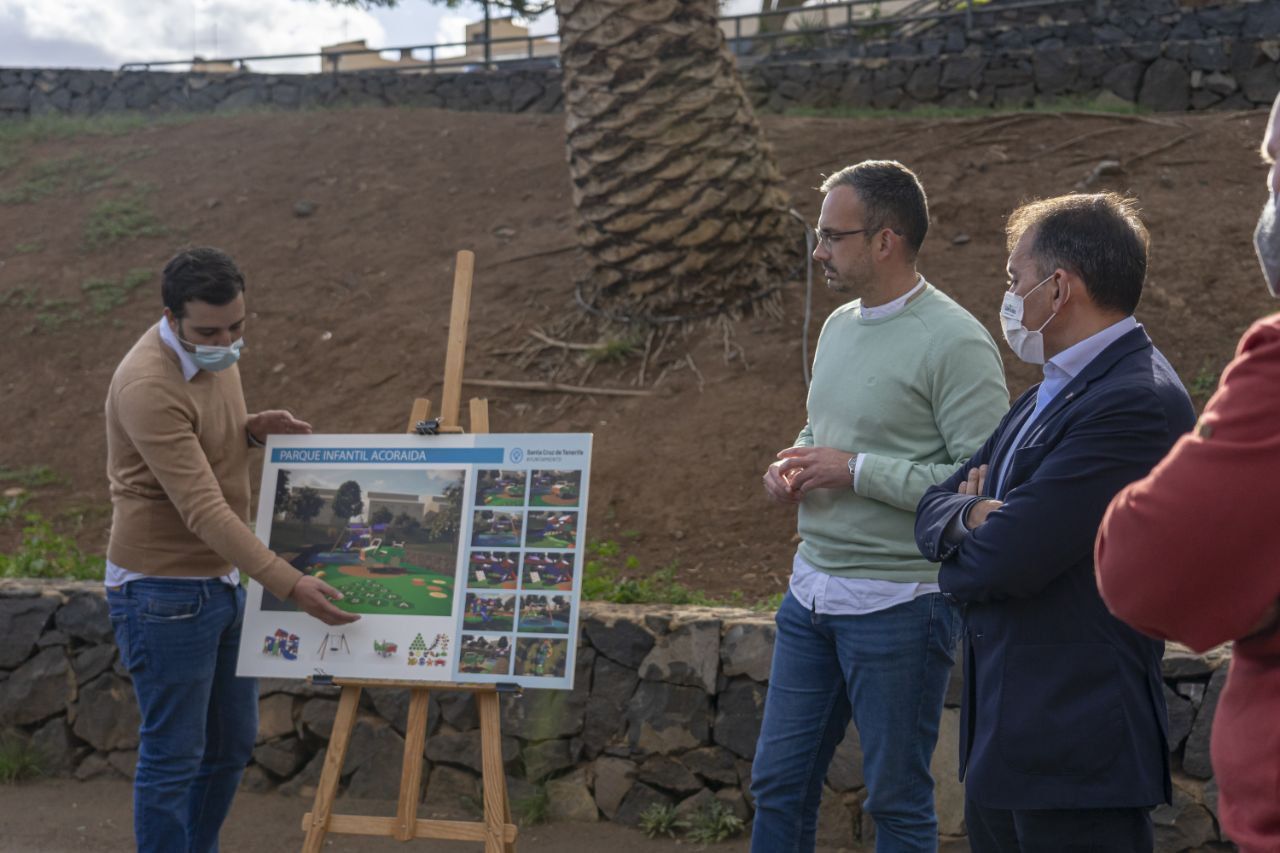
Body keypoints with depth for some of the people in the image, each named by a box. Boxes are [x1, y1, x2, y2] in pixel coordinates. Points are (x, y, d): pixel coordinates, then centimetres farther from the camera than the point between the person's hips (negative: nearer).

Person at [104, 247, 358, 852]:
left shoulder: (218, 354, 3)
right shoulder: (148, 387, -25)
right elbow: (203, 509, -29)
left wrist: (253, 430, -1)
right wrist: (290, 584, -33)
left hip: (222, 581, 9)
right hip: (165, 592, -9)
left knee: (232, 742, 17)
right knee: (173, 755, 0)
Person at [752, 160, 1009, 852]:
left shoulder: (955, 342, -15)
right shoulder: (839, 326, 11)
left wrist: (857, 471, -20)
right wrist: (792, 467, 3)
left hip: (898, 605, -8)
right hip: (812, 588, 8)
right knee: (779, 784, 14)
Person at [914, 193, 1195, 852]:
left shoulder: (1136, 405, -19)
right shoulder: (1053, 390, 14)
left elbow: (1002, 564, -23)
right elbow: (936, 504, 13)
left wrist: (958, 553, 0)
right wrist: (975, 517, -10)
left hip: (1076, 749, -9)